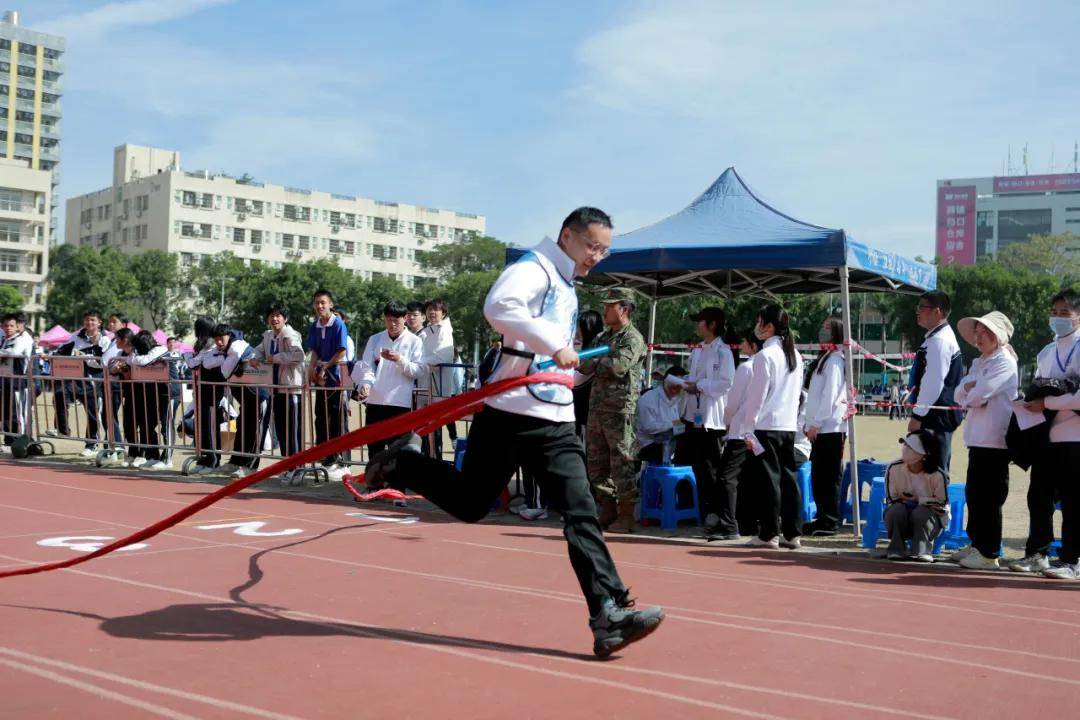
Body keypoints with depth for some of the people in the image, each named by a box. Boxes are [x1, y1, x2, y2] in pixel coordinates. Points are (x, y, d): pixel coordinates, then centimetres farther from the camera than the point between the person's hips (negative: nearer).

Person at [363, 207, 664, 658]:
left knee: (581, 513, -4)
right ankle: (401, 464, 29)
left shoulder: (566, 286, 20)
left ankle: (609, 614, -8)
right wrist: (555, 344, -29)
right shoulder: (534, 267, -9)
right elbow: (499, 306, -30)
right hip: (511, 411, -7)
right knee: (469, 503, 5)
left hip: (556, 420, 8)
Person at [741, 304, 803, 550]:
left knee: (769, 477, -3)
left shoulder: (765, 356, -12)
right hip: (789, 425, 7)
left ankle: (769, 534, 1)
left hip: (767, 425, -7)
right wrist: (793, 419, 18)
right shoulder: (795, 355, 11)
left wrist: (750, 429, -7)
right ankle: (792, 533, 11)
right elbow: (797, 391, 14)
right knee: (788, 476, 8)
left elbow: (757, 395, -12)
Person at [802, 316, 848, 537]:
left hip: (830, 427, -9)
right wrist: (809, 423, 17)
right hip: (821, 428, 9)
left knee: (828, 477, -6)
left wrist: (816, 423, -15)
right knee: (818, 476, 11)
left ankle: (830, 523, -2)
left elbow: (830, 394, -16)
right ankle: (823, 519, 18)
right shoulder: (824, 357, 20)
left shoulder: (835, 359, -8)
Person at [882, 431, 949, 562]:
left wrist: (920, 501, -21)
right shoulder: (894, 468, -12)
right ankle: (896, 549, -17)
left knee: (921, 512, -33)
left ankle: (922, 551, -18)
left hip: (929, 519, -2)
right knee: (897, 509, -30)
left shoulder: (937, 475, -18)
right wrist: (905, 501, -22)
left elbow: (941, 505, -11)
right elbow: (891, 499, -5)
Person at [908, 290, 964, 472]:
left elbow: (933, 383, -22)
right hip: (939, 417, 10)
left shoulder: (939, 341, -17)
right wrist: (918, 414, 22)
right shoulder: (938, 337, 16)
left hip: (936, 417, -10)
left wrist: (917, 416, -19)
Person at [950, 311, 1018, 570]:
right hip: (977, 439, 9)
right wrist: (969, 387, -8)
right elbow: (960, 395, 12)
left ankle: (988, 554, 2)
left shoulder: (1004, 363, -8)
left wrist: (969, 395, 4)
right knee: (973, 494, 15)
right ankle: (976, 545, 26)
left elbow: (977, 396, -17)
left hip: (994, 441, -9)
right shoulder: (979, 363, 20)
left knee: (988, 498, -5)